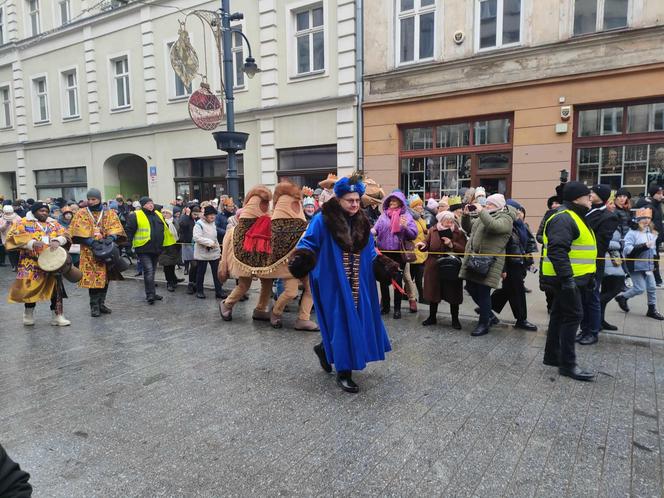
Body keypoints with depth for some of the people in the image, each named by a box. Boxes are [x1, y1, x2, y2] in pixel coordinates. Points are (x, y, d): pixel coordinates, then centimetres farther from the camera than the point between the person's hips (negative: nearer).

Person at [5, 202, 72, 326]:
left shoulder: (54, 223, 13)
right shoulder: (23, 222, 2)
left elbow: (64, 234, 3)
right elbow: (13, 237, -9)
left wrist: (57, 241, -19)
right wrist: (32, 243, -21)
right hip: (31, 263, -3)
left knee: (56, 287, 2)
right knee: (30, 288, 1)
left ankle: (57, 316, 9)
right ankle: (28, 314, 25)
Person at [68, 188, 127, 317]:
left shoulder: (110, 213, 10)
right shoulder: (81, 214, 5)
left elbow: (116, 229, 1)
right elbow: (77, 233, -3)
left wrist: (110, 238, -19)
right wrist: (90, 241, -17)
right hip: (89, 252, -2)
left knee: (105, 278, 6)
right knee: (93, 278, -7)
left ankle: (101, 303, 17)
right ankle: (94, 306, 0)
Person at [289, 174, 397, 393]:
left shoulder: (362, 222, 8)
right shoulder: (322, 220, -10)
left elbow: (370, 253, 17)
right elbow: (308, 243, -8)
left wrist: (385, 266, 6)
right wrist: (302, 259, -28)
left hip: (358, 285, 7)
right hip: (333, 283, -6)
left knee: (359, 322, 11)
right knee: (342, 324, -5)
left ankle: (325, 349, 36)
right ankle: (343, 373, 11)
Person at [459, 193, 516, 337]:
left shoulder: (505, 218, -5)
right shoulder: (484, 215, 19)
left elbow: (493, 226, -27)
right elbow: (468, 228, 24)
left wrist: (481, 211, -19)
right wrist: (466, 215, 8)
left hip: (488, 262, -8)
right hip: (473, 259, 8)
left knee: (483, 292, -3)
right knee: (471, 288, 13)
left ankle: (484, 324, 13)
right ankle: (490, 315, 31)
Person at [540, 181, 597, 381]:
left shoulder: (574, 218, 18)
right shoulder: (563, 219, -17)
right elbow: (557, 250, -27)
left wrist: (589, 276, 25)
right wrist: (567, 277, -31)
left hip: (571, 277, 11)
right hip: (566, 278, -11)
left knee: (560, 315, 14)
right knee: (573, 316, -8)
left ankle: (552, 355, 24)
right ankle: (567, 364, -2)